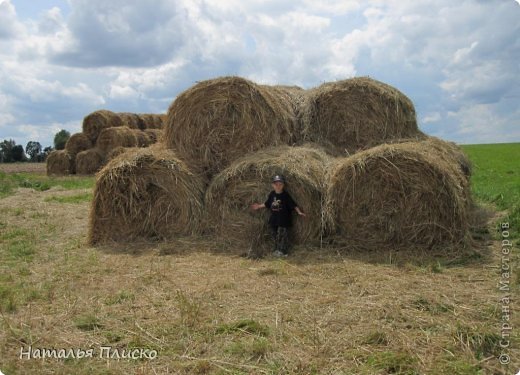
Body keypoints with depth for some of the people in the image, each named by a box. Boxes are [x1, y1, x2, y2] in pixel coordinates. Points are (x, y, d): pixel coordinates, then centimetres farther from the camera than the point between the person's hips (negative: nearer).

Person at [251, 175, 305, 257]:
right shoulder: (272, 194, 1)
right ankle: (277, 250, 26)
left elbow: (293, 205, -10)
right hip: (274, 219, 5)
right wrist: (259, 206, 21)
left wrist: (299, 212, -19)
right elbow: (267, 204, 16)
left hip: (283, 220, -5)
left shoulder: (285, 195, -12)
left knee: (282, 235, -3)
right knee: (275, 235, 12)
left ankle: (283, 251, 9)